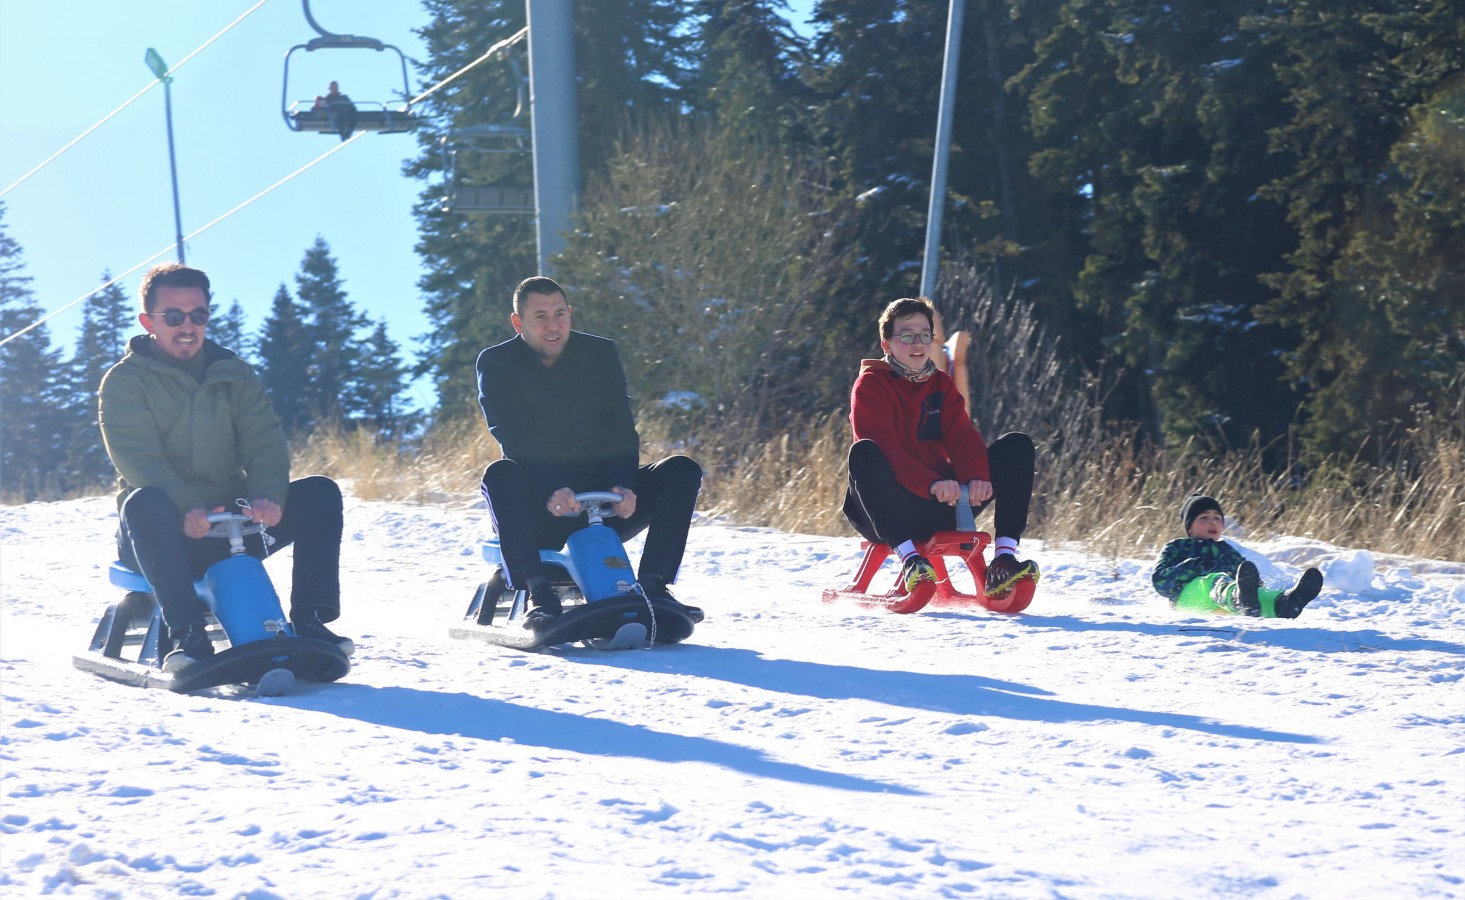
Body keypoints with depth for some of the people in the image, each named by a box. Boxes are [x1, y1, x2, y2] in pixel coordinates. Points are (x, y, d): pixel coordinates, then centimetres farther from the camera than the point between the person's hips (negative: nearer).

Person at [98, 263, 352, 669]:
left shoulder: (234, 374, 12)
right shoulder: (124, 381, -1)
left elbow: (265, 443, 0)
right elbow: (138, 460, -15)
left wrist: (267, 496, -23)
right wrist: (186, 508, -33)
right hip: (168, 535, -4)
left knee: (320, 492, -16)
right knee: (144, 502, -38)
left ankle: (308, 619, -21)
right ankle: (188, 634, -42)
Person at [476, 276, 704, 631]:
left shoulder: (601, 354, 6)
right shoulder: (496, 365, -3)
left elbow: (621, 429, -3)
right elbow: (515, 441, -17)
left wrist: (622, 486, -24)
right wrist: (550, 491, -36)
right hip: (539, 513, -3)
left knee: (683, 470, -16)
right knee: (500, 475, -35)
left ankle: (652, 585, -18)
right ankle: (539, 593, -35)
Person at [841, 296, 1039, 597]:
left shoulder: (942, 384, 17)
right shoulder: (871, 384, -1)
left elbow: (963, 437, 1)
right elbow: (884, 449, -17)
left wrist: (976, 478, -22)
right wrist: (931, 484, -32)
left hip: (940, 508, 5)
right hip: (891, 509, -5)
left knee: (1017, 445, -7)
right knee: (864, 452, -35)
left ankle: (1004, 557, -21)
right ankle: (909, 559, -44)